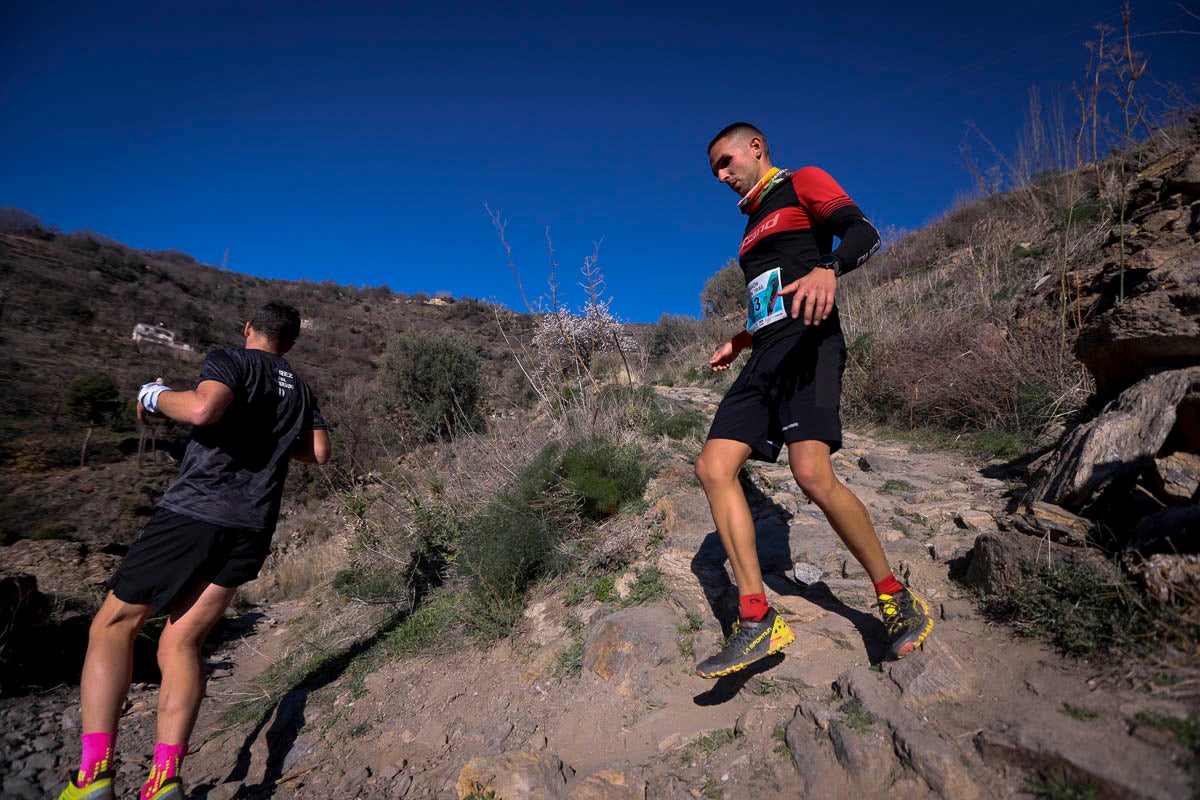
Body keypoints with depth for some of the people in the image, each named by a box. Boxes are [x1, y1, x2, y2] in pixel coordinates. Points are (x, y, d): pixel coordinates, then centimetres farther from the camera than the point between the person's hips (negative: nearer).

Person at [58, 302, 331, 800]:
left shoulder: (230, 361, -1)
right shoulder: (299, 388, 18)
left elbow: (203, 409, -21)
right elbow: (319, 453, 15)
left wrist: (155, 395, -2)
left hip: (195, 511, -5)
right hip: (252, 529, 6)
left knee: (113, 625, 8)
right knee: (180, 645, 10)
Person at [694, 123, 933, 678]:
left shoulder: (803, 183, 10)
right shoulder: (754, 224, 33)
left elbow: (864, 233, -8)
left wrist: (827, 268, -28)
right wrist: (738, 342, 24)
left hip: (806, 342, -8)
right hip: (765, 358, 8)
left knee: (812, 474, -26)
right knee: (713, 467, -10)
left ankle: (897, 601, -3)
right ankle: (757, 621, -9)